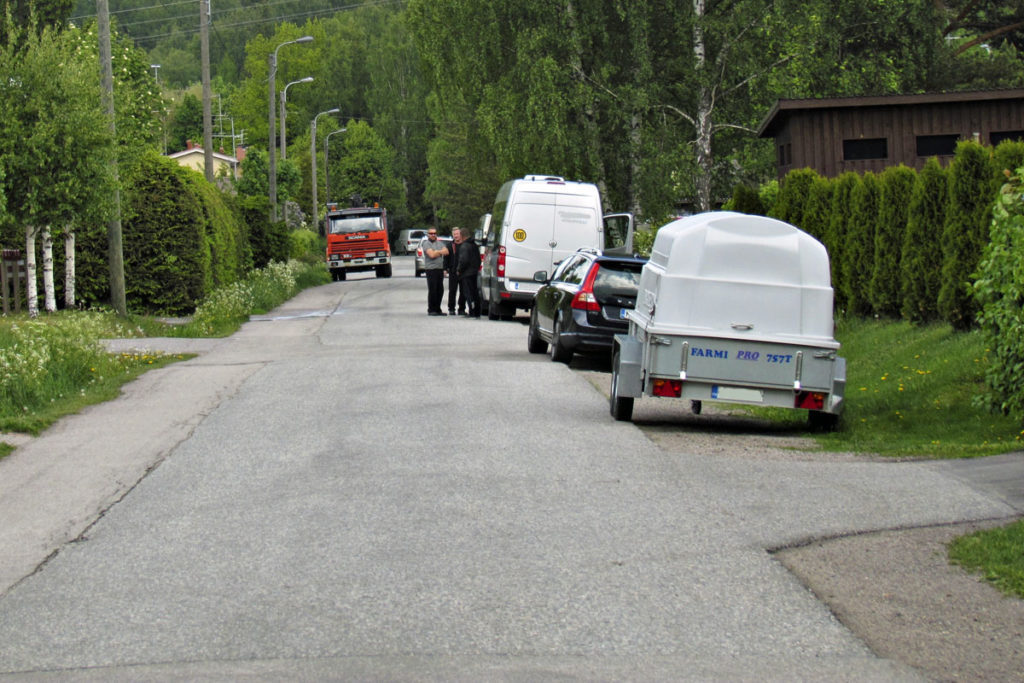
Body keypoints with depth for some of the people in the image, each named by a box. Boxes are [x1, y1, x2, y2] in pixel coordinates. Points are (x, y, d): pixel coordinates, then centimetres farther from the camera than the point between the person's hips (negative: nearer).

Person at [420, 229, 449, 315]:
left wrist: (437, 252, -7)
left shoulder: (440, 243, 18)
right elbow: (432, 255, -13)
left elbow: (446, 252, 6)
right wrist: (440, 252, 1)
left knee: (440, 290, 5)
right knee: (432, 290, -7)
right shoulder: (426, 244, -2)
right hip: (431, 269, -6)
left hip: (440, 269, 6)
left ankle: (437, 309, 13)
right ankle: (431, 310, -1)